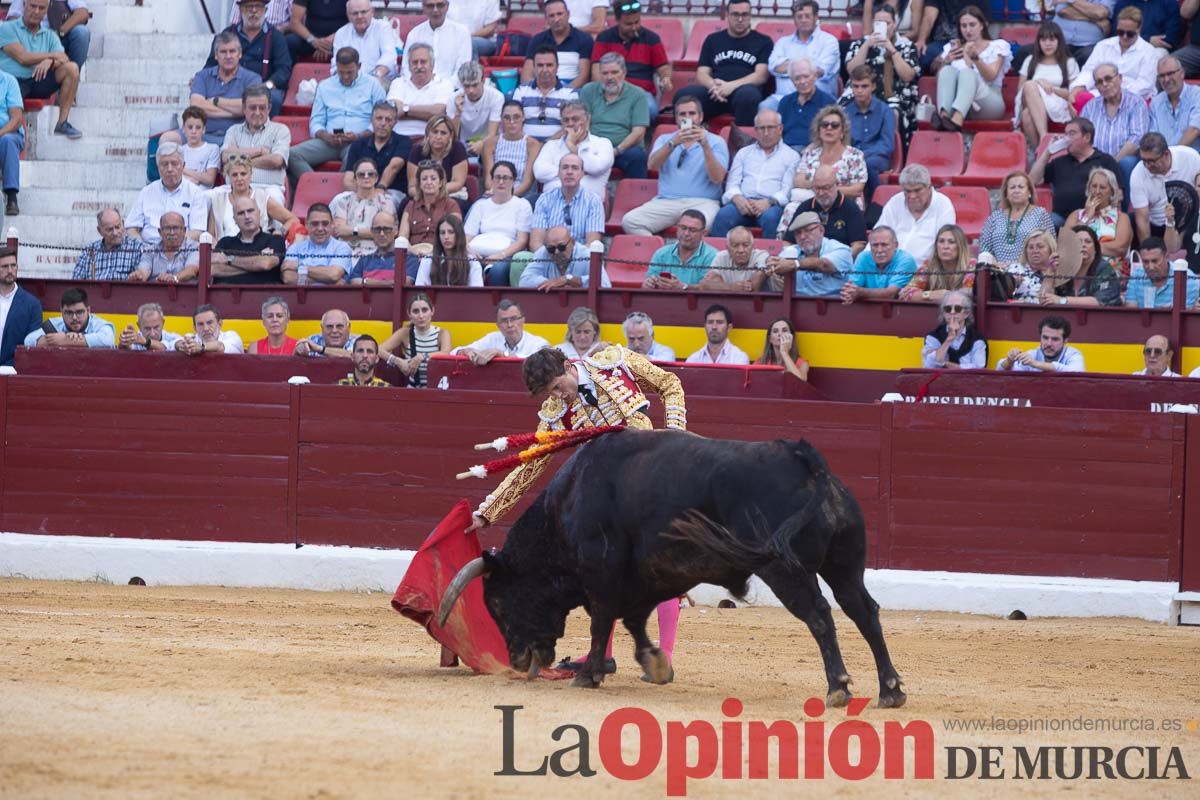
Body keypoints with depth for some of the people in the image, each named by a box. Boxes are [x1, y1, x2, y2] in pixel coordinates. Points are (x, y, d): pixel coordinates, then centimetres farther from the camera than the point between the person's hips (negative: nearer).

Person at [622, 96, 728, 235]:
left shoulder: (715, 142, 12)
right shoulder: (664, 139, 20)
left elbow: (717, 178, -3)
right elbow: (652, 165, 0)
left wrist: (705, 145, -13)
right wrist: (673, 143, -14)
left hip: (702, 202, -3)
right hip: (666, 201, 3)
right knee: (629, 221, -25)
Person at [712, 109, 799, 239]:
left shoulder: (791, 156, 15)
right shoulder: (744, 153, 26)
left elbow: (787, 190, 3)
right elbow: (732, 184, 16)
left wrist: (769, 202, -17)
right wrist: (738, 199, -8)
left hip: (772, 204, -2)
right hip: (743, 202, 2)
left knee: (770, 217, -39)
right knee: (723, 216, -31)